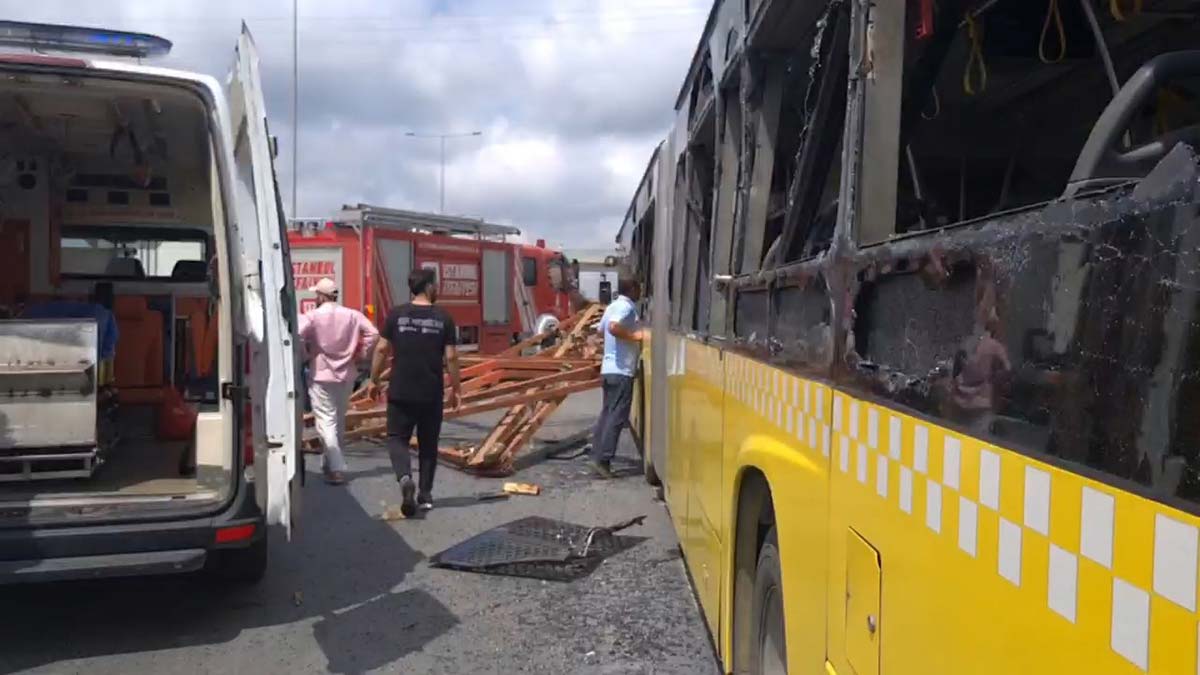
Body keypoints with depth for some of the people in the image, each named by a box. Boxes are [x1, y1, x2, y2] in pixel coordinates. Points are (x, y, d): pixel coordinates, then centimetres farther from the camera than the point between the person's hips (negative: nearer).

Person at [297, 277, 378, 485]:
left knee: (326, 422, -4)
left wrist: (305, 355, -7)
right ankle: (331, 462, 30)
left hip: (321, 376, -5)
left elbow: (297, 337, -24)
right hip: (346, 374, 5)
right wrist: (360, 354, 3)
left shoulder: (312, 316, -10)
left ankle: (336, 468, -15)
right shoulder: (352, 315, 1)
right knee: (339, 421, 18)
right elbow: (373, 334, -7)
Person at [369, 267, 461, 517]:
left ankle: (404, 477, -18)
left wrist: (374, 380, 11)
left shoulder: (396, 314, -2)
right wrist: (455, 388, 7)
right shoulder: (443, 318, -4)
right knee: (428, 443, 13)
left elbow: (382, 349, -1)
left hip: (401, 392, 0)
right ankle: (425, 494, 18)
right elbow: (451, 357, -5)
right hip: (432, 393, 0)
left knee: (397, 438, 8)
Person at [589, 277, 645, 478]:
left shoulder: (613, 306, 16)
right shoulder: (627, 307, -13)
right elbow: (613, 327, -29)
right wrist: (634, 336, -19)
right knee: (617, 417, -7)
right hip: (621, 370, -10)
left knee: (606, 413, 12)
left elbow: (601, 329, 26)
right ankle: (603, 459, -8)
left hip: (609, 368, 10)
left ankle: (598, 455, 14)